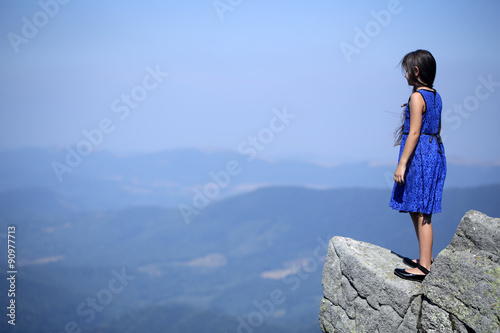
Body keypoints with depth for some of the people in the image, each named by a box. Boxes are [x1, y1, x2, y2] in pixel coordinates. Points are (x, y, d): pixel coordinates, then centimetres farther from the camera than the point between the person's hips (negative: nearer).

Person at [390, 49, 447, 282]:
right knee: (419, 211, 17)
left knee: (420, 213, -7)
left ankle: (424, 268, -6)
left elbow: (414, 133, -19)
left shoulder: (417, 97, -14)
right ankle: (425, 259, 24)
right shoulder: (435, 96, 12)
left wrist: (402, 164, -19)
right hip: (435, 152, 10)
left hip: (419, 155, -10)